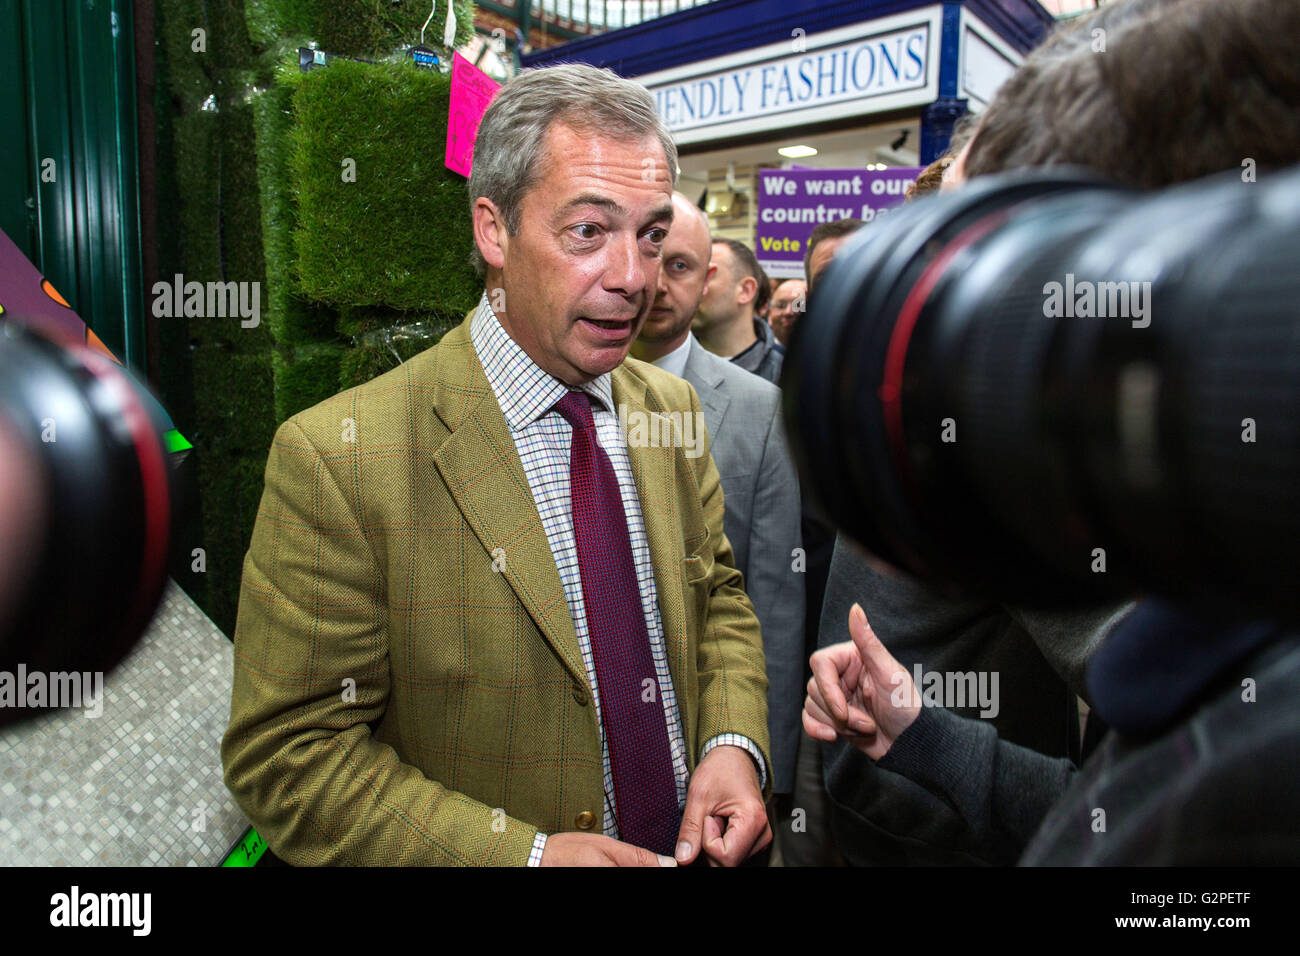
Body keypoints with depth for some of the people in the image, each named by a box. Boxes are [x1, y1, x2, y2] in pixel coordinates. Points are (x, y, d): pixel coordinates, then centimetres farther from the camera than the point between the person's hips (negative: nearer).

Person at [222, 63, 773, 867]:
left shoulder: (673, 406, -6)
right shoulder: (338, 461, -22)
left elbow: (717, 594, 5)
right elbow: (284, 755, -19)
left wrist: (733, 743, -12)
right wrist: (526, 851, -26)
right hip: (512, 851, -4)